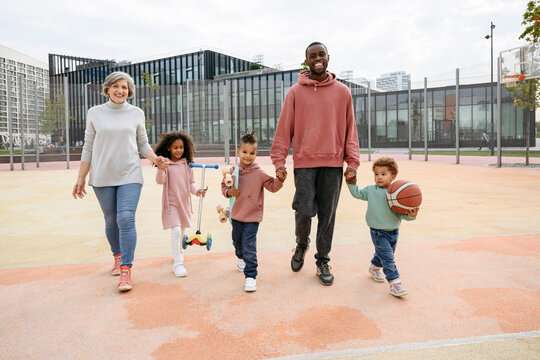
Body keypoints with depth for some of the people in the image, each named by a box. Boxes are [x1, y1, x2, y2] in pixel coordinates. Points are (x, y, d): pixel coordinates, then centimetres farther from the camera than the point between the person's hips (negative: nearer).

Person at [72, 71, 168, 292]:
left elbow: (143, 144, 11)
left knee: (126, 220, -11)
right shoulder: (95, 113, 5)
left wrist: (155, 159, -9)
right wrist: (81, 178, 5)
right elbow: (88, 148, 7)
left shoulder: (136, 113, 6)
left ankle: (126, 270, -6)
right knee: (111, 221, 10)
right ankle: (117, 256, 34)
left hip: (130, 175, -1)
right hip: (102, 177, 1)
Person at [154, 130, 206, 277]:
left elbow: (191, 182, 8)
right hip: (171, 202, -5)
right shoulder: (166, 164, -10)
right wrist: (160, 170, -37)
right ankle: (177, 263, -10)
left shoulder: (186, 164, 3)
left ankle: (179, 250, 46)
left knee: (182, 230, 20)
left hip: (184, 202, 5)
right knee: (176, 231, -15)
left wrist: (196, 191, -10)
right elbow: (160, 181, -19)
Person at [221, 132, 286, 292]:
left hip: (252, 216, -5)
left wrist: (280, 179, -25)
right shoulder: (232, 171, -2)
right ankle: (241, 258, 56)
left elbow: (272, 186, -6)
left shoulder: (259, 173, -10)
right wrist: (229, 192, -12)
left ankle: (251, 275, 2)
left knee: (249, 246, -10)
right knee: (237, 241, 25)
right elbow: (224, 186, 9)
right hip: (236, 214, 5)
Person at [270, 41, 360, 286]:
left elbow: (350, 129, 8)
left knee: (327, 215, 5)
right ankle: (302, 243, 26)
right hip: (304, 161, -1)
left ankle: (322, 261, 22)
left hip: (333, 163, 1)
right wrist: (279, 160, -4)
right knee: (304, 210, -7)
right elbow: (284, 128, 3)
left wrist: (352, 162, 1)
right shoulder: (296, 92, 5)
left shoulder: (342, 92, 8)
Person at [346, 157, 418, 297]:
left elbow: (400, 213, -7)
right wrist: (351, 183, 1)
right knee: (387, 257, -9)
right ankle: (394, 282, -1)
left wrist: (410, 215, -24)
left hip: (393, 231, 2)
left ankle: (375, 267, 49)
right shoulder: (371, 190, -4)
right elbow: (357, 193, 12)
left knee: (382, 254, 22)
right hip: (378, 232, -2)